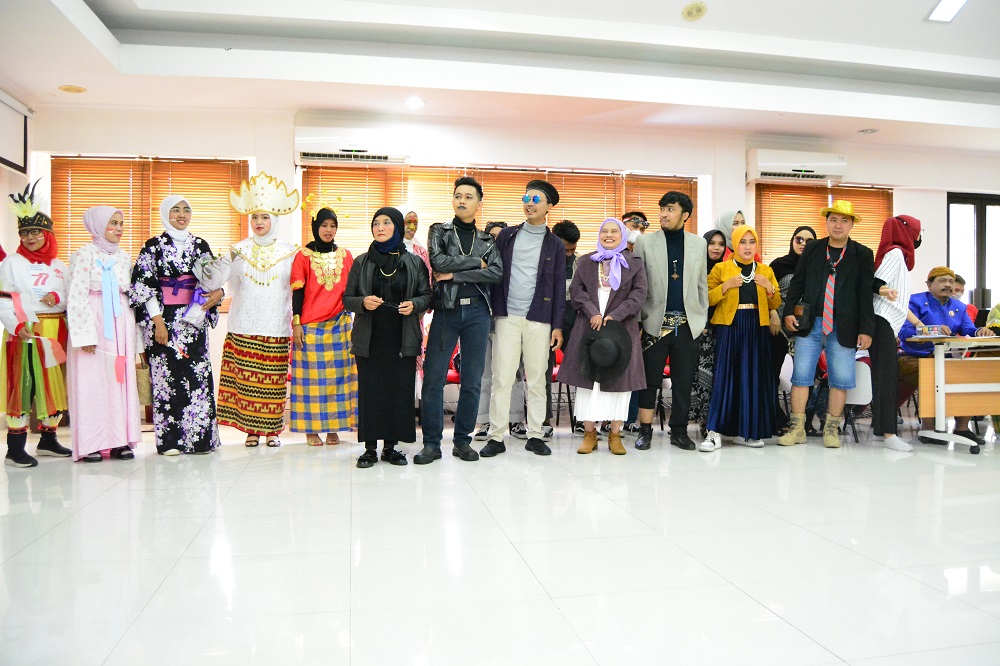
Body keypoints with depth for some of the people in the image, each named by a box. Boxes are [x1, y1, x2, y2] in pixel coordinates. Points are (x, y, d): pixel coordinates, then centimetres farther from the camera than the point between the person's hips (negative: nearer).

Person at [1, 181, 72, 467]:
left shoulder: (58, 265, 14)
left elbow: (70, 298, 12)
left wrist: (58, 298, -10)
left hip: (55, 333, 5)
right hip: (25, 334, -5)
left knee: (56, 386, 9)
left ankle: (48, 440, 23)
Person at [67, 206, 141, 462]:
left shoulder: (124, 256, 13)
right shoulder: (85, 254, -4)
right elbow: (77, 297, -9)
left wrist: (132, 334, 12)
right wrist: (86, 333, -15)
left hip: (120, 324, 5)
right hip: (94, 323, -5)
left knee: (121, 380, 4)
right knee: (92, 381, -3)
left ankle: (119, 440, 9)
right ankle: (90, 445, 3)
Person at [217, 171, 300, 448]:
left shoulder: (290, 252, 6)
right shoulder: (238, 249, 9)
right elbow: (233, 285, 4)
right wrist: (231, 263, -13)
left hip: (277, 326, -1)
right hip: (244, 324, 1)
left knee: (274, 381, 0)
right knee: (245, 379, -1)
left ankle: (272, 430, 11)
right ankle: (251, 430, 10)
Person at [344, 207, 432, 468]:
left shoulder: (414, 262, 6)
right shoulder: (361, 262, 7)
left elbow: (427, 296, 9)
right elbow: (347, 298, 8)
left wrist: (414, 305, -13)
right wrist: (363, 302, -13)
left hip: (402, 340, 0)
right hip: (369, 339, 0)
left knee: (400, 392, 1)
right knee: (370, 392, 0)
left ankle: (391, 446, 13)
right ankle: (370, 448, 10)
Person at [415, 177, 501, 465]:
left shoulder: (487, 240, 13)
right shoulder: (439, 231, 10)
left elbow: (496, 273, -5)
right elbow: (438, 261, -10)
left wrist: (455, 275, -11)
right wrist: (476, 262, -4)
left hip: (477, 312, 2)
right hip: (446, 311, -1)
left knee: (472, 380, 4)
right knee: (433, 378, -4)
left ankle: (462, 440, 16)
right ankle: (432, 443, 6)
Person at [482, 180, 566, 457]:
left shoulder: (555, 245, 9)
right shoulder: (506, 236, 10)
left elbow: (559, 287, 7)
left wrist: (557, 325, 1)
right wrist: (488, 312, -1)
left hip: (538, 319, 0)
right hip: (506, 317, 0)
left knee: (537, 379, 4)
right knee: (501, 378, -2)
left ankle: (535, 436, 14)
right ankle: (496, 437, 4)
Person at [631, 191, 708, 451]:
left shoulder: (699, 244, 10)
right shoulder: (645, 242, 3)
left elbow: (702, 285, 14)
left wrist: (702, 320, 10)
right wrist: (635, 321, -4)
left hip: (687, 324, 2)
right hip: (655, 322, -2)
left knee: (684, 382, 7)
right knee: (649, 379, 2)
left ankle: (679, 431, 19)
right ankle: (645, 431, 14)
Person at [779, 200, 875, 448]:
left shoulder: (863, 255, 4)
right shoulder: (812, 249, 9)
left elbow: (866, 295, 1)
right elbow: (797, 283, 10)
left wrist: (866, 330, -4)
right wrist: (789, 311, -2)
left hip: (843, 327, -1)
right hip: (810, 323, 1)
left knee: (840, 379, 2)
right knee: (801, 375, 1)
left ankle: (832, 428, 15)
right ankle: (797, 428, 9)